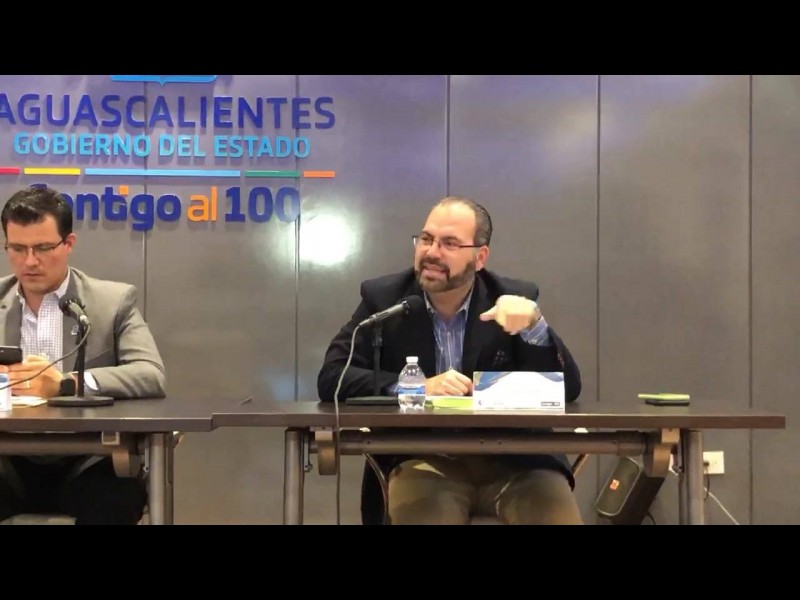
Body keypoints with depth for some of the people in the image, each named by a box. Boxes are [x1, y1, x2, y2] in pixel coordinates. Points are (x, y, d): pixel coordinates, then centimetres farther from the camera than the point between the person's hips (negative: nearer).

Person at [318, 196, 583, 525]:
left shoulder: (516, 299, 3)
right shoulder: (384, 298, 2)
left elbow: (567, 389, -2)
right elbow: (331, 378, -7)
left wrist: (534, 325, -19)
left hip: (511, 461, 2)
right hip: (422, 461, -1)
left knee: (556, 508, -26)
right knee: (424, 511, -33)